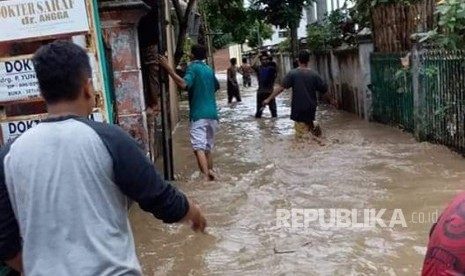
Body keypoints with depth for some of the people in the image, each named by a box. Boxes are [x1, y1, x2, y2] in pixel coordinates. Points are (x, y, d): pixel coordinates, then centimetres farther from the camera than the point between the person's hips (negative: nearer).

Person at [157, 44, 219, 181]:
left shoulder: (192, 67, -5)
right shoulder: (209, 69, 16)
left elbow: (184, 84, -25)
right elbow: (216, 86, 34)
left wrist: (169, 68, -26)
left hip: (199, 114, -7)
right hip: (212, 114, 7)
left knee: (199, 147, -14)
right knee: (208, 148, 16)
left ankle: (206, 177, -29)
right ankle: (210, 175, 19)